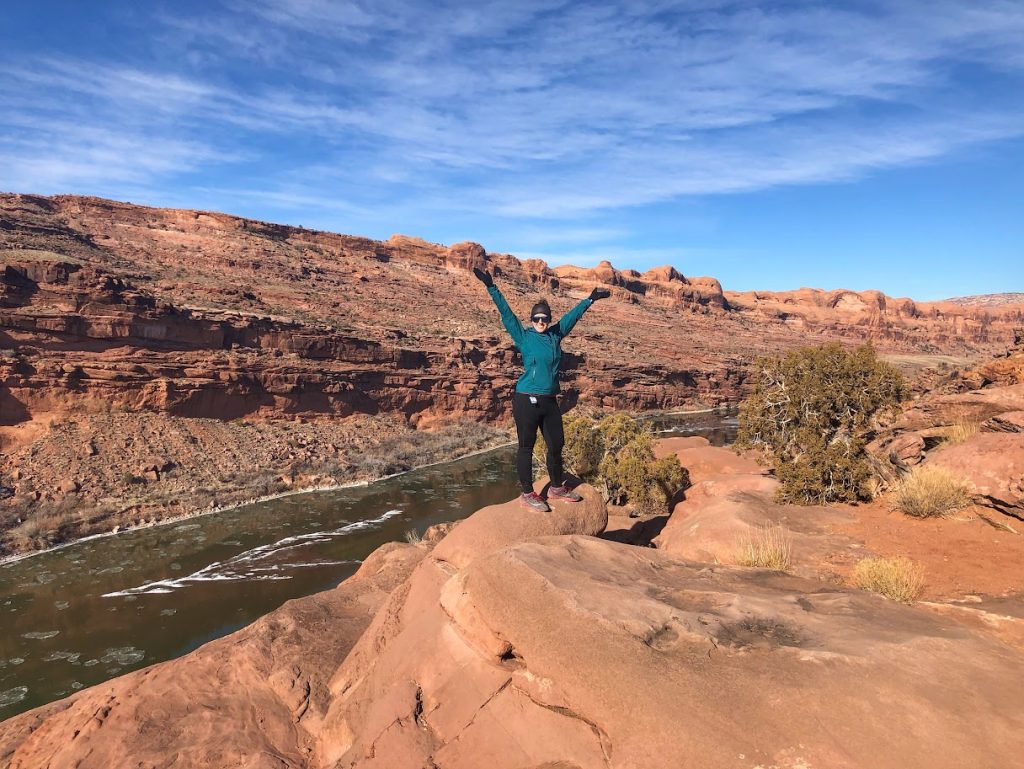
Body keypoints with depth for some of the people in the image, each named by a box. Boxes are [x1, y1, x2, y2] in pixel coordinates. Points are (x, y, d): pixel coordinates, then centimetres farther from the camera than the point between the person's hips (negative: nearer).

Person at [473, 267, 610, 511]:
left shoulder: (556, 335, 10)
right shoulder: (524, 337, -2)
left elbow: (573, 314, 21)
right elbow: (506, 313, -6)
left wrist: (591, 298, 29)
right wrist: (491, 287, -11)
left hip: (550, 401, 6)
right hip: (527, 401, -5)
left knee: (556, 445, 13)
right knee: (526, 446, 3)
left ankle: (557, 488, 30)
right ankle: (528, 494, 13)